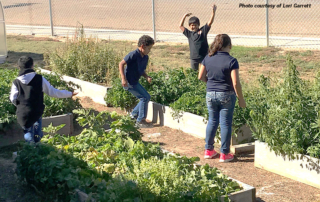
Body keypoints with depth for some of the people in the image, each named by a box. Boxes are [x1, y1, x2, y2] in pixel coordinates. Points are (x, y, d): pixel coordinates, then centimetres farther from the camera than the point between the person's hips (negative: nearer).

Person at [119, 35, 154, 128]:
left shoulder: (145, 57, 8)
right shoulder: (134, 54, -18)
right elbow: (121, 64, -18)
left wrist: (147, 77, -2)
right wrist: (123, 78, -22)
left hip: (135, 82, 9)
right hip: (129, 82, -9)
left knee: (146, 97, 14)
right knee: (145, 97, -9)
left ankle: (134, 114, 30)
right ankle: (140, 121, 0)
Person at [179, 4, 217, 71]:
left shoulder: (203, 30, 1)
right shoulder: (189, 34, 8)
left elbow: (210, 22, -5)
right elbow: (181, 26, 11)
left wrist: (213, 12, -15)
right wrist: (185, 16, 7)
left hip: (203, 57, -3)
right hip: (193, 58, 3)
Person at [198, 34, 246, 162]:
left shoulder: (208, 58, 0)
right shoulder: (231, 61, -13)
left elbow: (201, 77, 6)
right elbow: (236, 83, -16)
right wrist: (241, 99, -7)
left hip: (210, 94, 4)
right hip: (226, 95, -4)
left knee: (212, 121, 17)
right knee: (225, 124, 5)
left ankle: (208, 150, 25)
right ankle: (224, 154, 12)